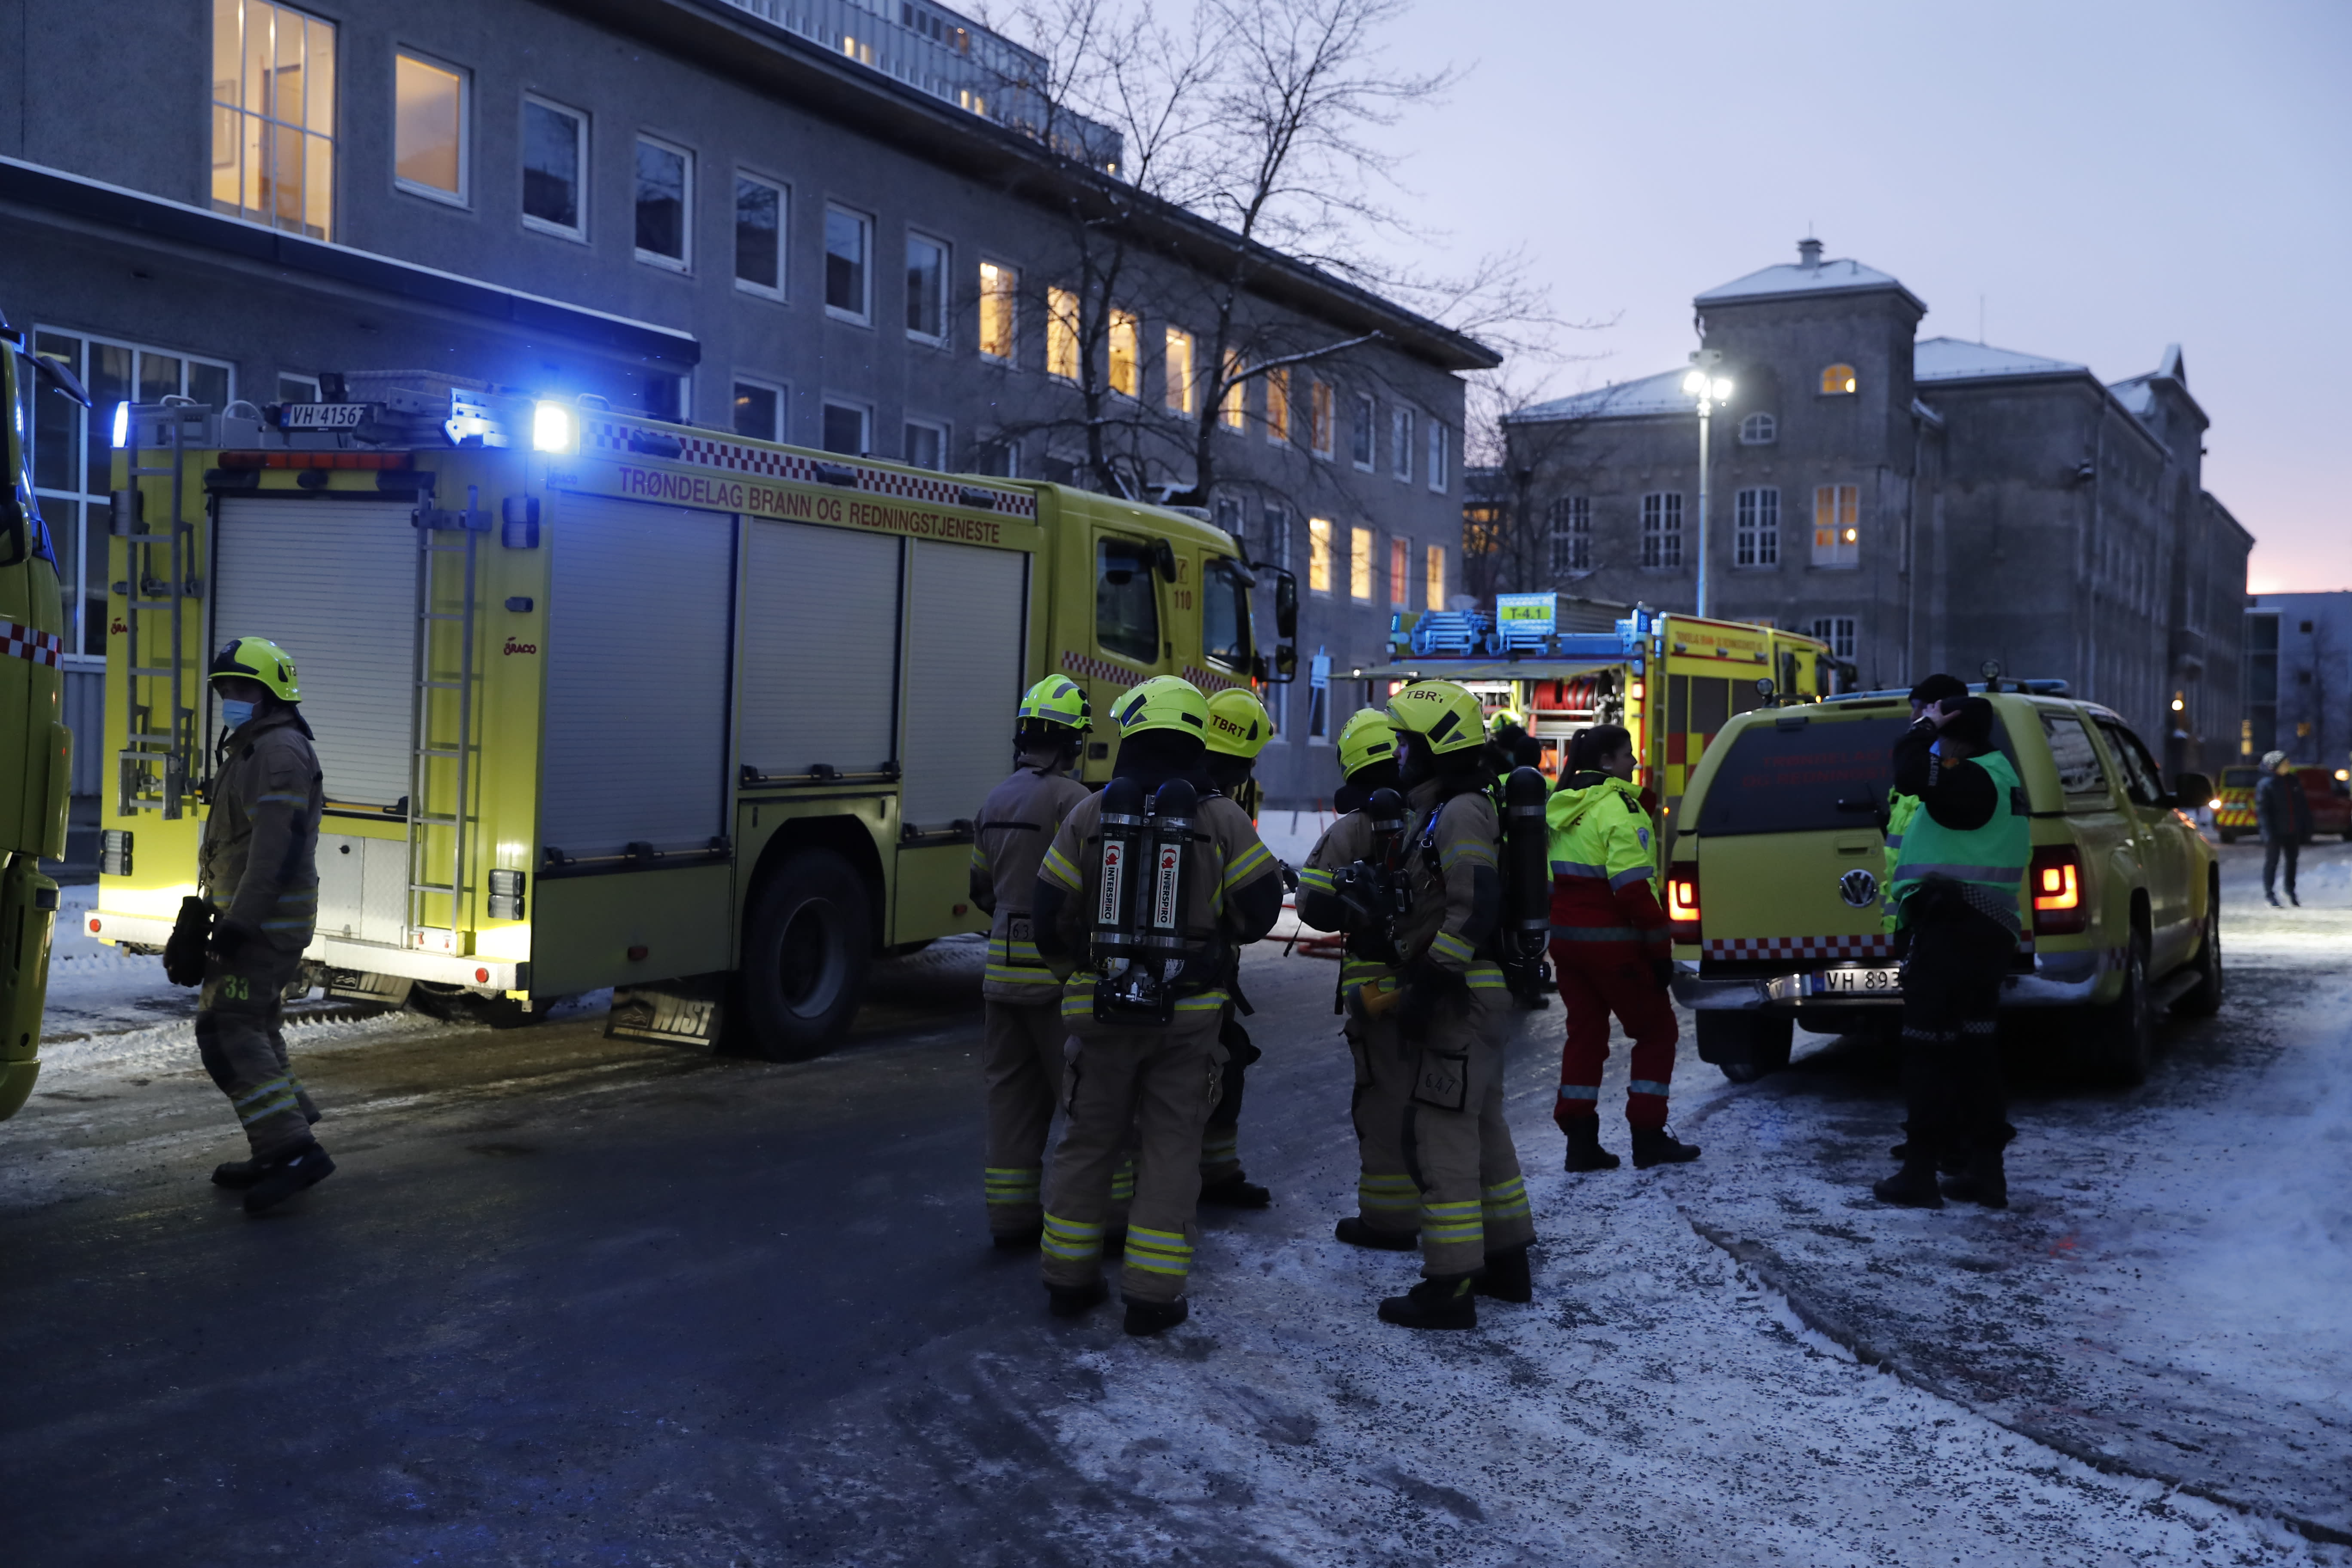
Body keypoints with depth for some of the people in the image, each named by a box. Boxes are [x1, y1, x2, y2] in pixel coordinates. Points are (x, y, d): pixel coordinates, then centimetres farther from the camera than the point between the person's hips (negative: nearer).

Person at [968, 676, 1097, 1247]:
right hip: (1057, 975, -7)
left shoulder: (996, 801, 11)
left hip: (1002, 973, 8)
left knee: (1012, 1093, 12)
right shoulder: (1071, 799, -15)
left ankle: (1012, 1216, 17)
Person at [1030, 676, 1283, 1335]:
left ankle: (1069, 1279, 23)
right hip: (1190, 1010, -1)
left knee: (1088, 1140, 14)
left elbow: (1050, 911, -1)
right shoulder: (1222, 818, -4)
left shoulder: (1090, 815, -3)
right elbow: (1260, 906, -4)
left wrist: (1074, 973, 18)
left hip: (1102, 1007, 1)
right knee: (1170, 1148, 7)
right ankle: (1153, 1293, 8)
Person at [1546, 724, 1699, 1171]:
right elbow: (1634, 887, -21)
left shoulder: (1561, 807, 13)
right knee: (1656, 1033, 6)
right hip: (1611, 941, -8)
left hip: (1566, 937, 8)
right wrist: (1660, 946, -16)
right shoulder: (1616, 807, -15)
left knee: (1584, 1034, 13)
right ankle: (1649, 1139, 8)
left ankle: (1581, 1142, 12)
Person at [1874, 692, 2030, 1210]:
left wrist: (1925, 727, -18)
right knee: (1974, 1050, 14)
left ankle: (1920, 1172, -2)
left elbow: (1912, 775, -33)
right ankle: (1986, 1172, 18)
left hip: (1950, 931, -10)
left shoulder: (1973, 780, -16)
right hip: (1984, 929, 10)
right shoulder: (1997, 777, 17)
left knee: (1929, 1052, -5)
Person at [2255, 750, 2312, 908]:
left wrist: (2306, 830, 9)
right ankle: (2270, 895, 6)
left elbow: (2304, 806, 13)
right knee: (2272, 861, 0)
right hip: (2275, 833, -6)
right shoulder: (2265, 785, -10)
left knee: (2292, 861, 13)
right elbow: (2262, 811, -12)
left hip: (2293, 832, 6)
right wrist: (2268, 833, -18)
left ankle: (2290, 892, 27)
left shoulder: (2294, 782, 8)